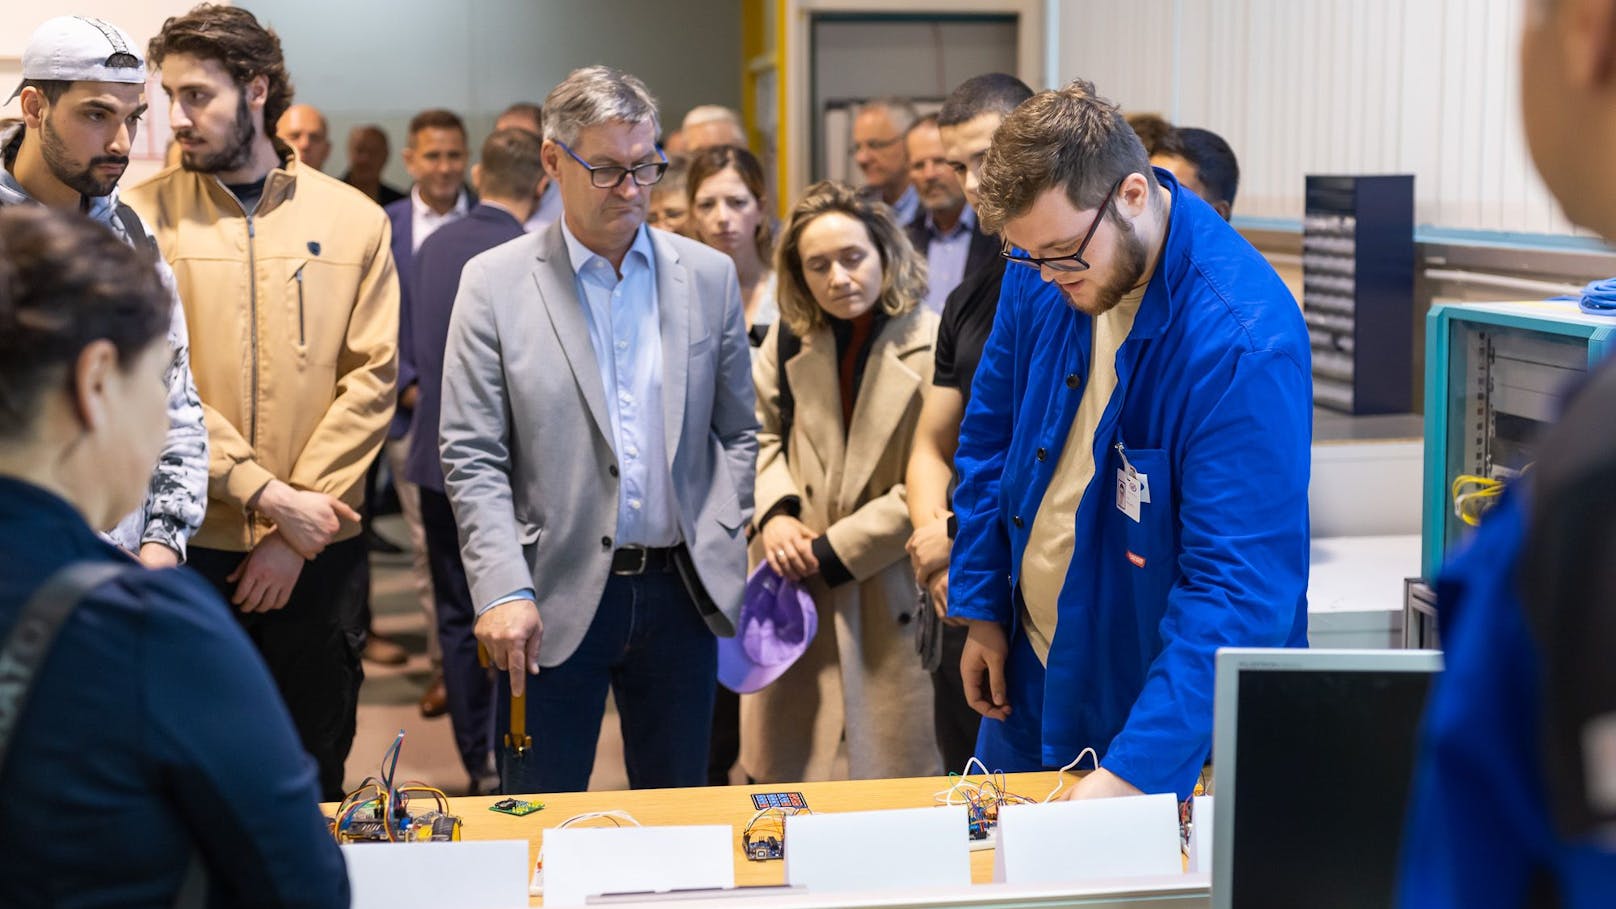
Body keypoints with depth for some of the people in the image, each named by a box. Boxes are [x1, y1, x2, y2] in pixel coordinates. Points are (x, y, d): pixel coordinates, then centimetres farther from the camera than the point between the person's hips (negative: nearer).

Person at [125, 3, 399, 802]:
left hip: (318, 551, 1)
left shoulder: (353, 220, 3)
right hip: (189, 542, -1)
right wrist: (267, 497, -15)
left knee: (312, 778, 11)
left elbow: (371, 377, -1)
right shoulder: (145, 215, -1)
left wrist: (298, 532, -8)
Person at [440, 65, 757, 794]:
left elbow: (735, 433, 12)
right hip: (555, 597, -2)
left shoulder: (709, 276, 7)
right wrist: (503, 591, -14)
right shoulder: (494, 283, -2)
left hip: (679, 592, 3)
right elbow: (470, 456, -4)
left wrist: (725, 553, 0)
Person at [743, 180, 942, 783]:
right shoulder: (790, 340, 5)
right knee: (778, 768, 11)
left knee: (894, 770, 3)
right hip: (793, 581, 4)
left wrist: (833, 552, -13)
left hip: (888, 592, -4)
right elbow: (757, 431, 14)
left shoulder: (932, 349, -13)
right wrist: (775, 512, -6)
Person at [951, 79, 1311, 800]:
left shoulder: (1243, 344, -29)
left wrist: (1135, 769, -37)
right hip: (1028, 679, 6)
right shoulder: (1039, 278, -7)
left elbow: (1239, 586, -32)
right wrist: (981, 610, 7)